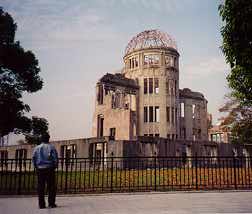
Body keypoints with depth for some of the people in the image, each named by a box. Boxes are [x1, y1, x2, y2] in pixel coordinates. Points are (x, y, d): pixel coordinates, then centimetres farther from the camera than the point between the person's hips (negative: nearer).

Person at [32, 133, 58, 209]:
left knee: (40, 187, 7)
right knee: (51, 187, 4)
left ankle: (41, 204, 8)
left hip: (40, 169, 2)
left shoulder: (37, 148, 4)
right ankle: (51, 203, 3)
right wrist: (55, 166, 7)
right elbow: (55, 158, -5)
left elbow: (33, 159, 3)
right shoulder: (51, 147, -3)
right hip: (49, 168, -2)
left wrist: (36, 167, 13)